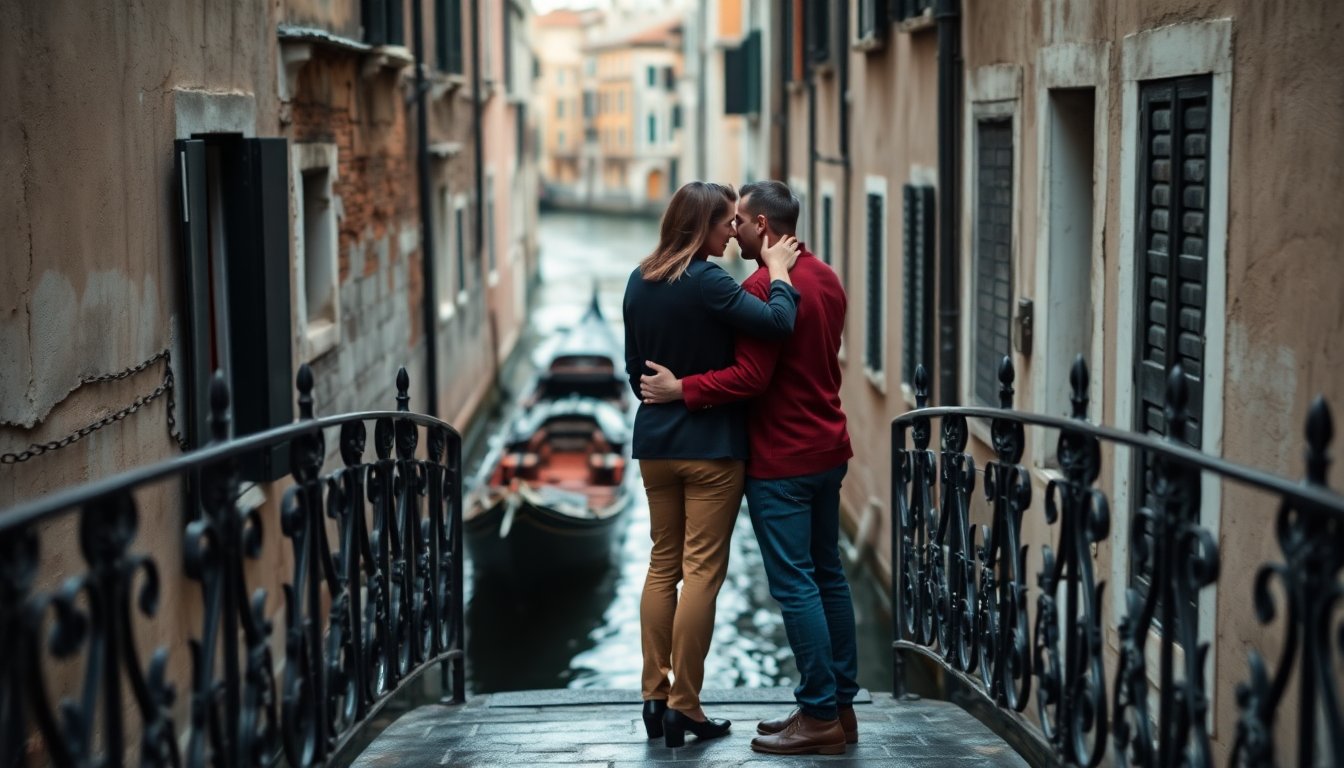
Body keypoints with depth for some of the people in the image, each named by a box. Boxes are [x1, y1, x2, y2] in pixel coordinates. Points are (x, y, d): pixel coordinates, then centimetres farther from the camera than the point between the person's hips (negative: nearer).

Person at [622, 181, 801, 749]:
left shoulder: (640, 282, 7)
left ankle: (654, 696, 14)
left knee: (662, 565, 13)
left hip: (655, 443, 7)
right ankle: (684, 705, 1)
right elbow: (776, 323, -27)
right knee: (702, 571, -1)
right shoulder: (708, 282, -17)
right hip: (711, 446, -7)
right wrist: (778, 272, -11)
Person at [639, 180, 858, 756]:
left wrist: (681, 390, -16)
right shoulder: (827, 280, 11)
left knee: (794, 584, -4)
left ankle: (820, 718, -1)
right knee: (827, 574, 14)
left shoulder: (763, 286, -17)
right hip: (827, 450, 9)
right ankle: (840, 706, 19)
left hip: (782, 460, -9)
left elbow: (752, 377, -24)